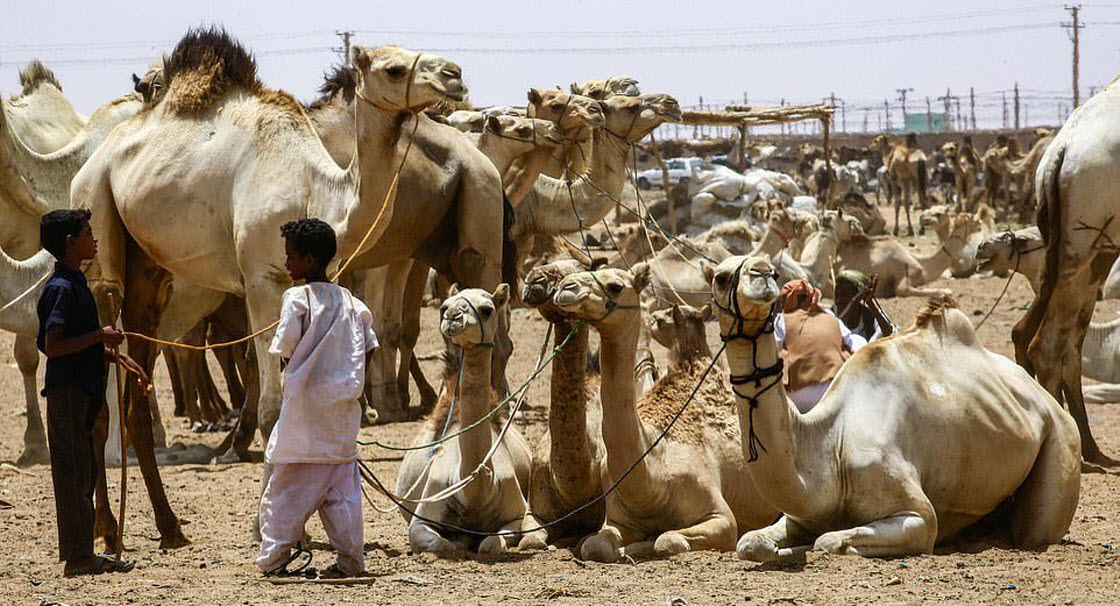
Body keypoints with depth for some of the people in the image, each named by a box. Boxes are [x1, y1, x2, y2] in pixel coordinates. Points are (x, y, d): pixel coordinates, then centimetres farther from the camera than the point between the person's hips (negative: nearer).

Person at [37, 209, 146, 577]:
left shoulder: (75, 284, 15)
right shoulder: (61, 288, -15)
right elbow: (53, 346, -22)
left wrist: (116, 357, 17)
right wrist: (100, 336, -17)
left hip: (82, 391, 10)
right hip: (67, 392, -10)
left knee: (85, 473, 12)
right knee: (73, 474, -7)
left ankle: (82, 554, 16)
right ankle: (77, 557, -5)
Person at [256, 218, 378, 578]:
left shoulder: (297, 298, -10)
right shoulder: (351, 303, 8)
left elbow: (283, 350, -13)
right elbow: (369, 348, 6)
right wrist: (347, 380, 14)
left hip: (306, 409, -5)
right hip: (343, 411, 5)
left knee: (287, 488, 0)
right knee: (342, 487, 8)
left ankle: (274, 559, 0)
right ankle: (350, 559, 6)